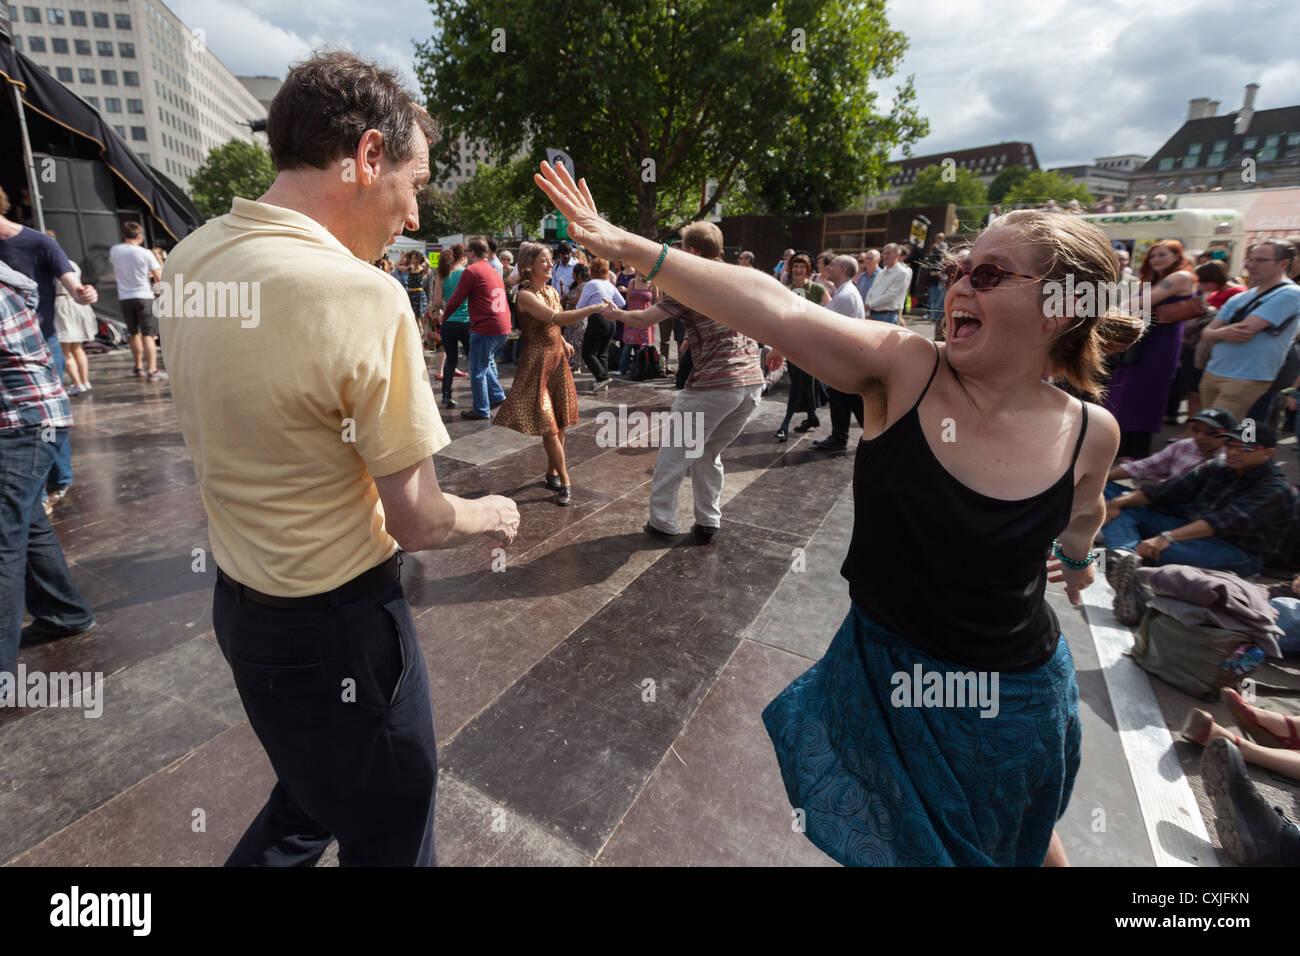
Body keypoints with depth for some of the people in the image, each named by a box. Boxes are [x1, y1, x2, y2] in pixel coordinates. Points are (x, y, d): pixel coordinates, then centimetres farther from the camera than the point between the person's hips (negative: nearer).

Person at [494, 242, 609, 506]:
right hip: (538, 361, -7)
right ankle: (564, 481, 2)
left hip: (557, 358, 7)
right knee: (548, 425, -6)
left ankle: (552, 472, 24)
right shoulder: (525, 295, -14)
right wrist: (594, 308, -30)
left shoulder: (552, 291, 10)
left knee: (560, 422, 9)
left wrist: (563, 342, 11)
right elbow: (557, 319, -28)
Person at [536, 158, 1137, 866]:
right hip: (880, 669, -1)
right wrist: (629, 246, -39)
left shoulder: (1089, 434, -13)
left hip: (1010, 699, 1)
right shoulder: (904, 370, -20)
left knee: (1016, 844, 30)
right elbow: (774, 311, -32)